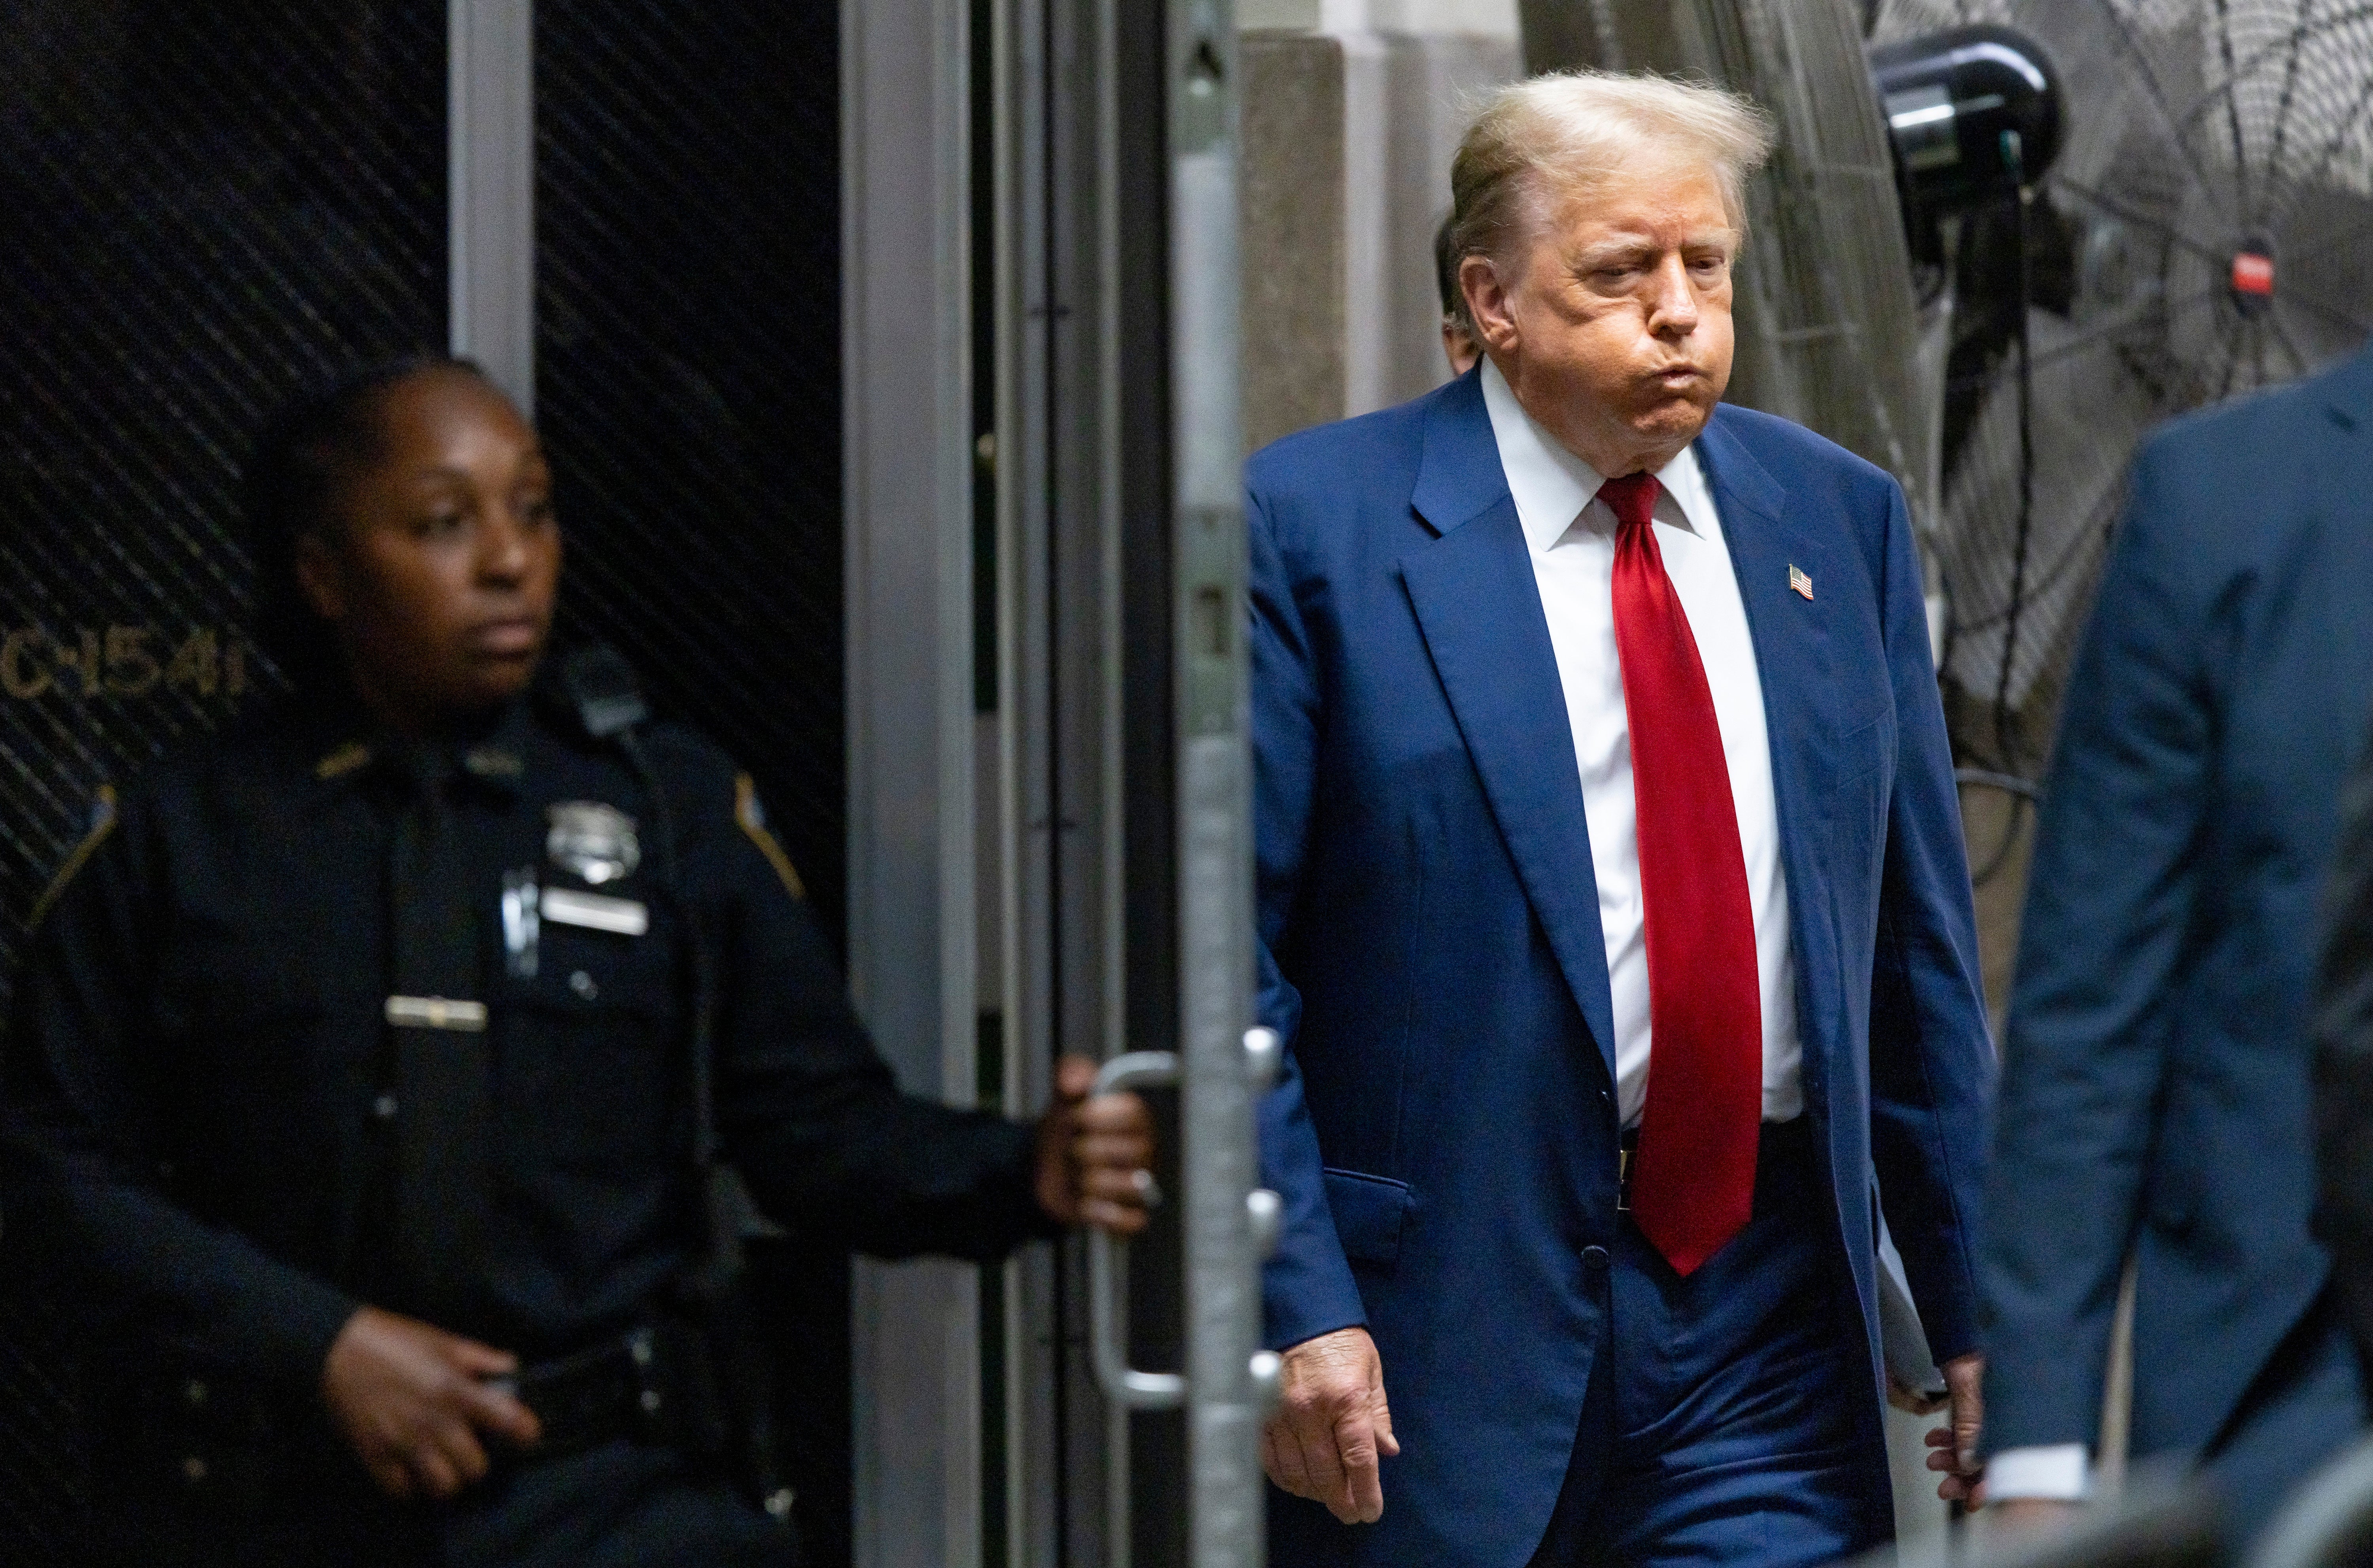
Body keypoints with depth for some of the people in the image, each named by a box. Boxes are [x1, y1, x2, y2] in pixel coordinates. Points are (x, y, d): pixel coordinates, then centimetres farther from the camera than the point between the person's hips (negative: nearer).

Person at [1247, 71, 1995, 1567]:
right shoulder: (1317, 523, -4)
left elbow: (1919, 943, 14)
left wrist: (1978, 1305, 12)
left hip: (1771, 1317, 3)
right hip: (1454, 1316, -3)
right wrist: (1294, 1305, -15)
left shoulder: (1838, 519, 11)